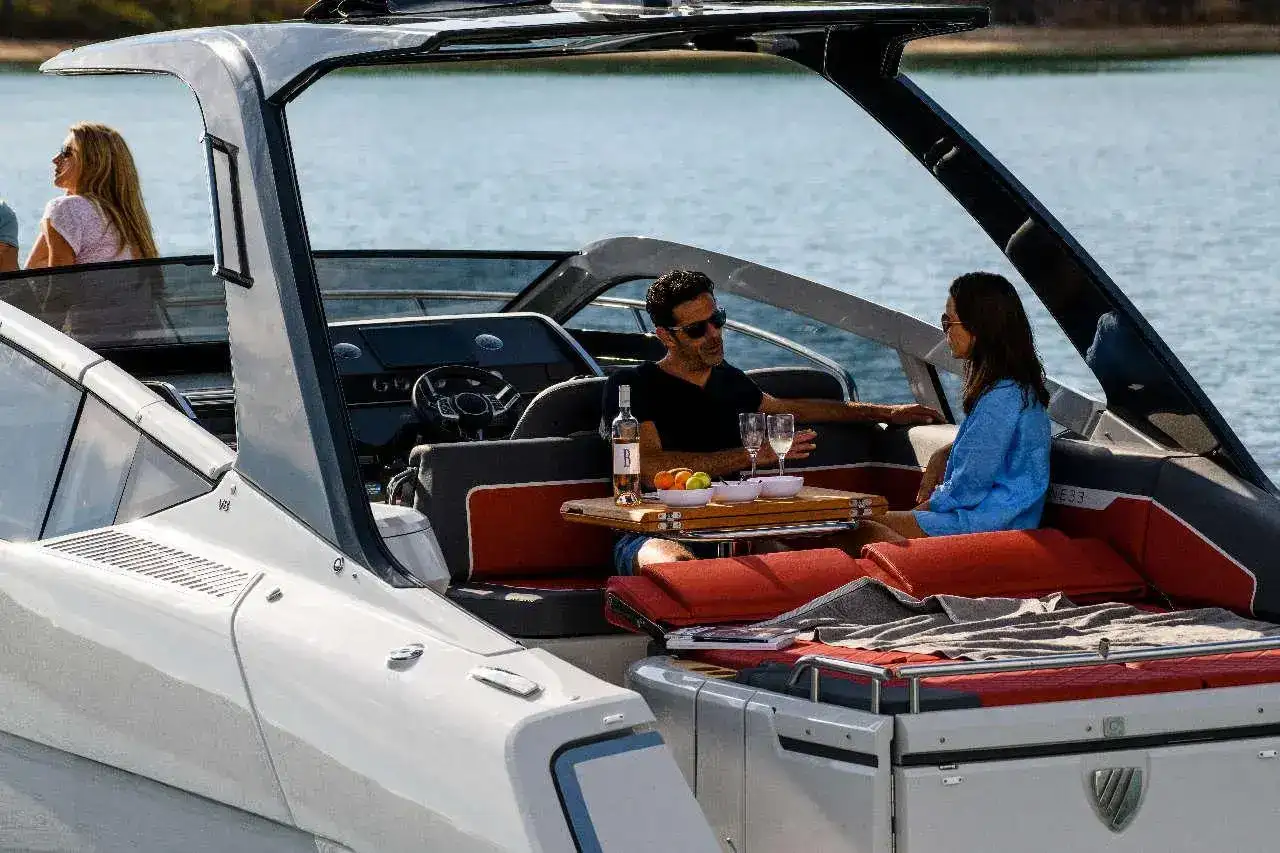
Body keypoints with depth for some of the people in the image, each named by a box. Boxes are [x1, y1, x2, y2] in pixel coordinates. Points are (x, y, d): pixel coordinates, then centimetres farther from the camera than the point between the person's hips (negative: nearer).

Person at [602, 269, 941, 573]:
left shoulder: (727, 379, 21)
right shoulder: (631, 386, 0)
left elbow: (786, 409, 42)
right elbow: (650, 467, -16)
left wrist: (884, 413, 47)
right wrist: (752, 455, -11)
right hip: (652, 535, -6)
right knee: (674, 563, -44)